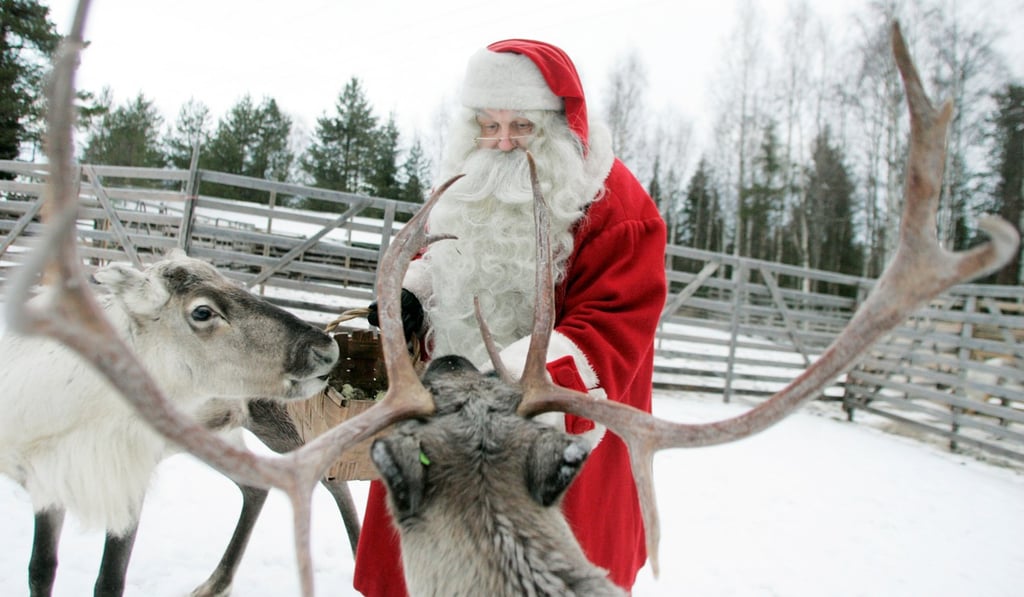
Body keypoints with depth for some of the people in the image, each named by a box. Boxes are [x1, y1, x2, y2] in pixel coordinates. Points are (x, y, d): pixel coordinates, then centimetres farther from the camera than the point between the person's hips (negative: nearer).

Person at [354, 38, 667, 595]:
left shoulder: (616, 205, -15)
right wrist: (410, 293, 0)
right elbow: (440, 250, 22)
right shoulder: (472, 183, 7)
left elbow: (612, 329, -20)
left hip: (559, 429, -5)